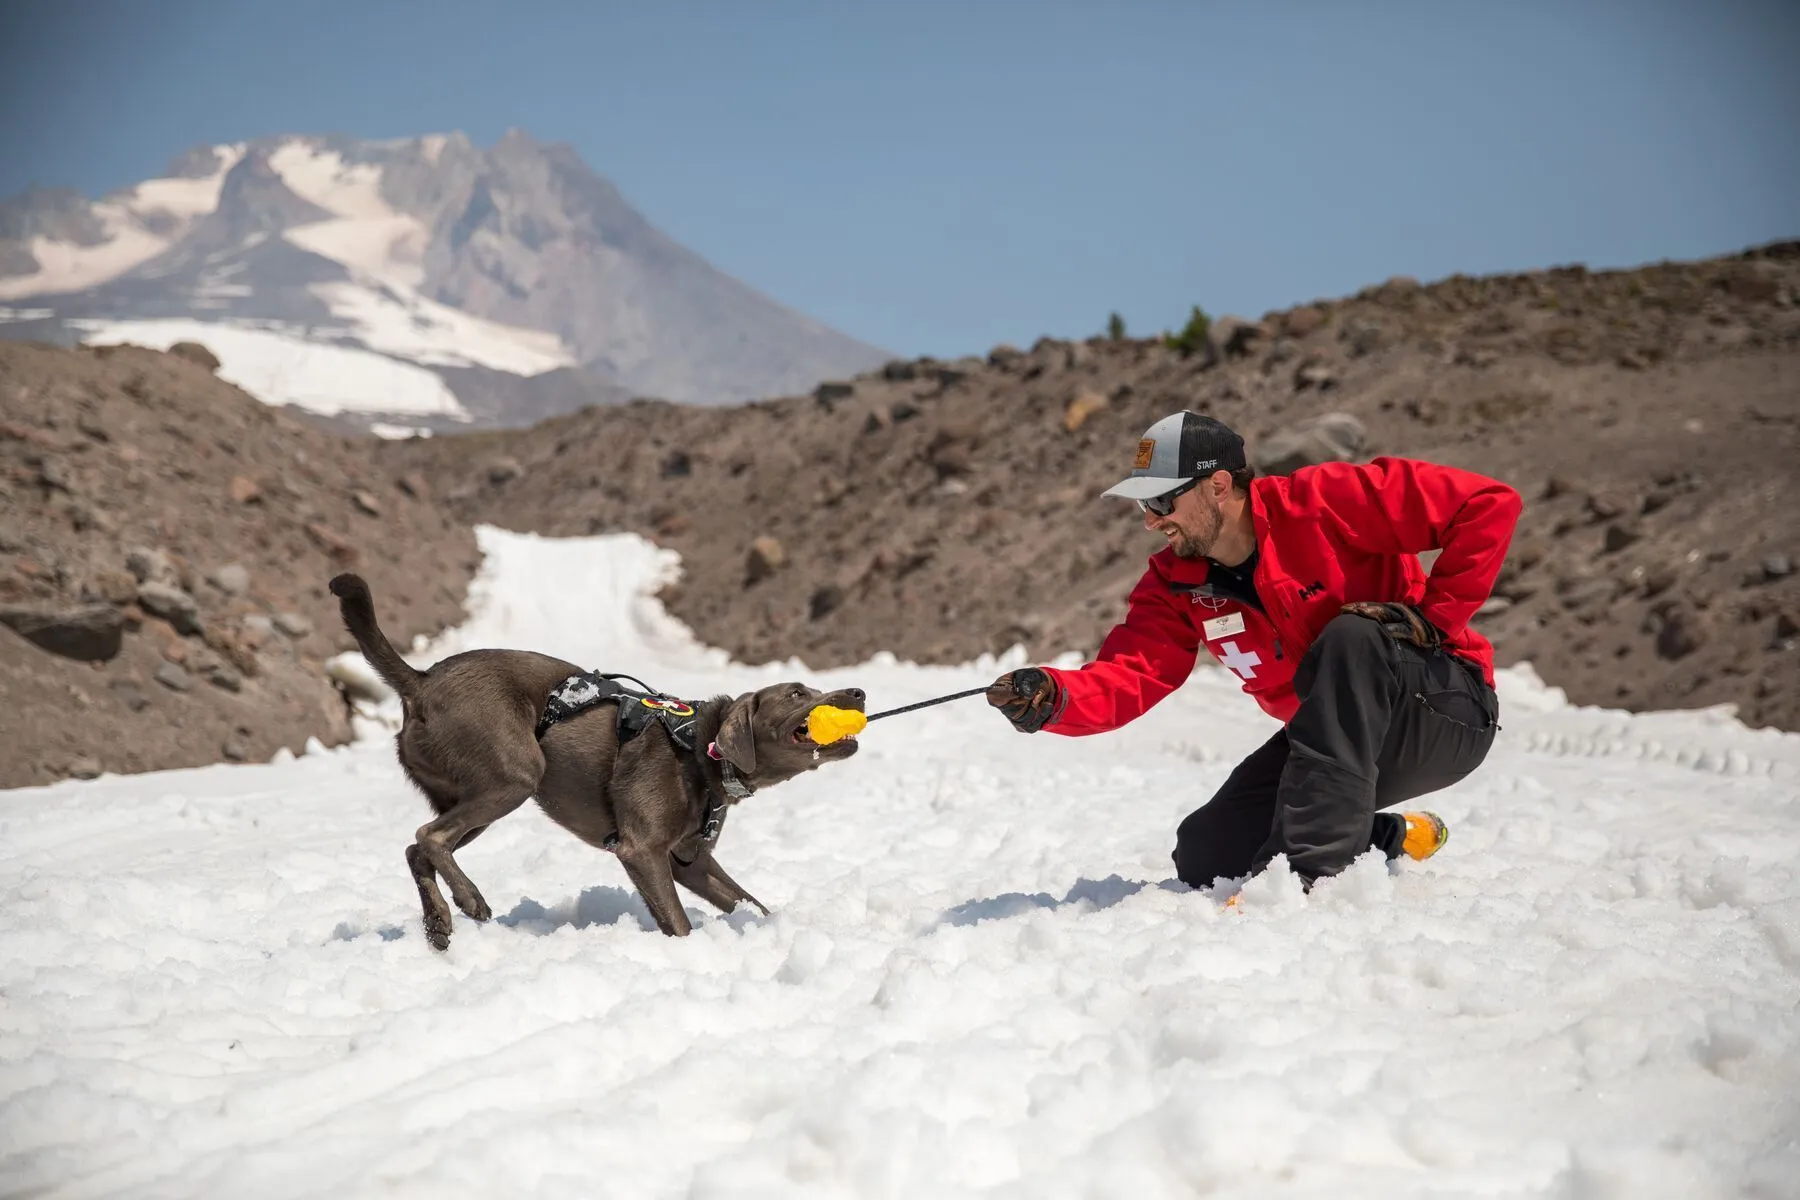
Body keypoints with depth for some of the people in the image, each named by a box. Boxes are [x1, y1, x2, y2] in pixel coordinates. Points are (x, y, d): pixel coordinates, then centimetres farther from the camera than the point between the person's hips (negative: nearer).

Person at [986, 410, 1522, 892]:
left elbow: (1489, 504, -24)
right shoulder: (1174, 585, -3)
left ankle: (1307, 867, -35)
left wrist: (1431, 616, -24)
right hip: (1336, 743, 6)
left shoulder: (1324, 502, -23)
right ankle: (1392, 839, 14)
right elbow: (1125, 677, -17)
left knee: (1351, 639, -35)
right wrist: (1050, 700, -37)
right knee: (1205, 859, -4)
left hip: (1446, 715, -6)